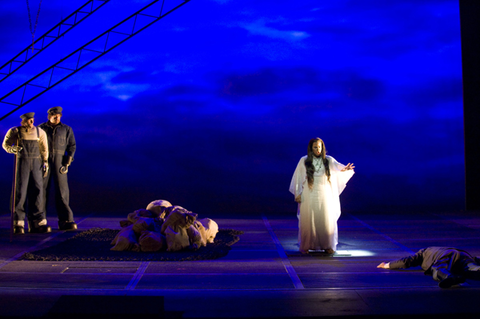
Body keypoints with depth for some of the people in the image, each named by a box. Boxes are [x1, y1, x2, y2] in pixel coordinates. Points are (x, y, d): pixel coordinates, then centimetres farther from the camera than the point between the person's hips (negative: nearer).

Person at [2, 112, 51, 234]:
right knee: (20, 192, -6)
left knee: (37, 192, -2)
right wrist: (12, 149, -13)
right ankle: (18, 224, -1)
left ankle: (37, 224, 0)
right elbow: (5, 144, 9)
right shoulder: (15, 131, -1)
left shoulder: (39, 132, 7)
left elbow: (44, 148, 15)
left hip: (36, 164, 3)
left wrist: (45, 162, 8)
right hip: (21, 163, -3)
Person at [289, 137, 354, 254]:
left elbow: (338, 167, -14)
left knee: (327, 221, 1)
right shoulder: (304, 161, 2)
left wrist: (345, 169, -37)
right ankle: (305, 246, 12)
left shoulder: (329, 160, 4)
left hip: (325, 195, 1)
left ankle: (328, 246, 13)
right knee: (308, 221, 0)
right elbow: (298, 178, 5)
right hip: (309, 196, -1)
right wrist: (297, 194, 1)